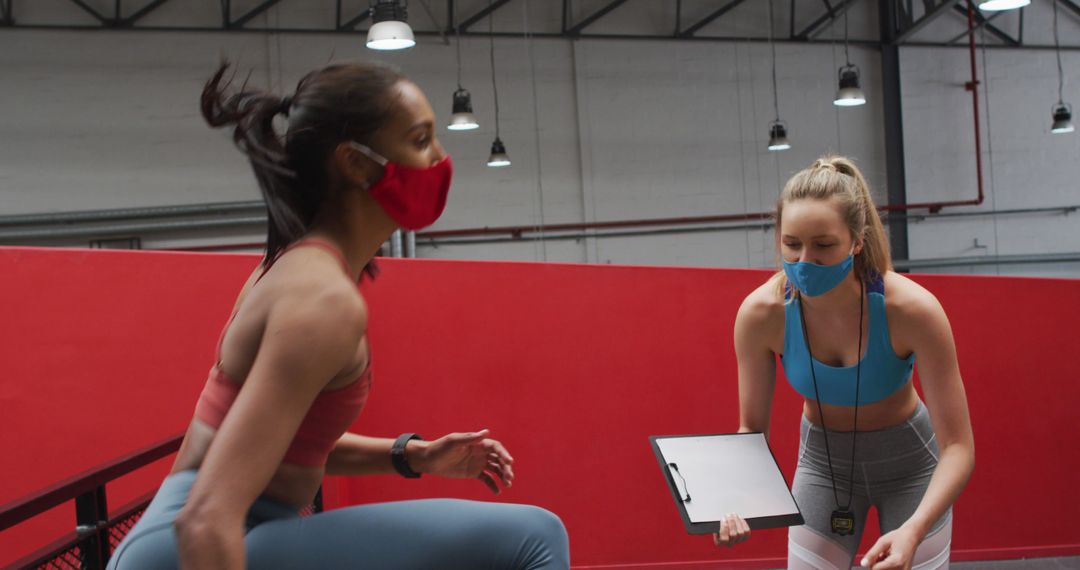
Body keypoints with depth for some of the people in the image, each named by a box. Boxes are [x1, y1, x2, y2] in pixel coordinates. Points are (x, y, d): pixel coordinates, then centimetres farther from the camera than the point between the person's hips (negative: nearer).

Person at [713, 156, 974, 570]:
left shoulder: (911, 308, -31)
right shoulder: (761, 313, -25)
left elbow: (957, 446, -27)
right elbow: (752, 427, -11)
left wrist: (913, 530, -43)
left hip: (908, 459, -1)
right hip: (823, 460, 1)